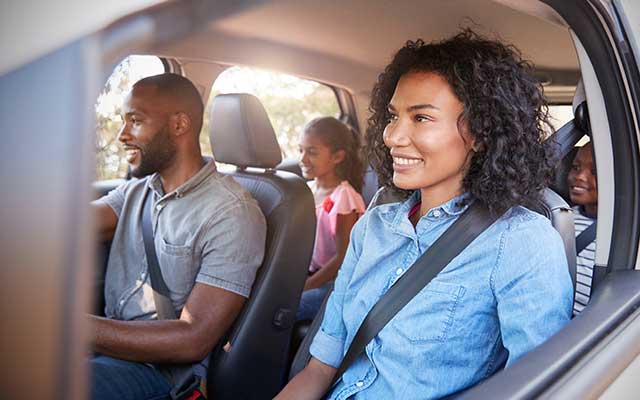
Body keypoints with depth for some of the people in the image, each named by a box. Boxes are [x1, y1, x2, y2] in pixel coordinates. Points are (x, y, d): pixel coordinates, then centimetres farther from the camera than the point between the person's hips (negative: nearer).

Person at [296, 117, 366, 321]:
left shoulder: (343, 196, -16)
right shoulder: (309, 189, 6)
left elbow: (343, 258, -16)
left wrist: (305, 286, -16)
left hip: (334, 281, -7)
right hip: (309, 273, 7)